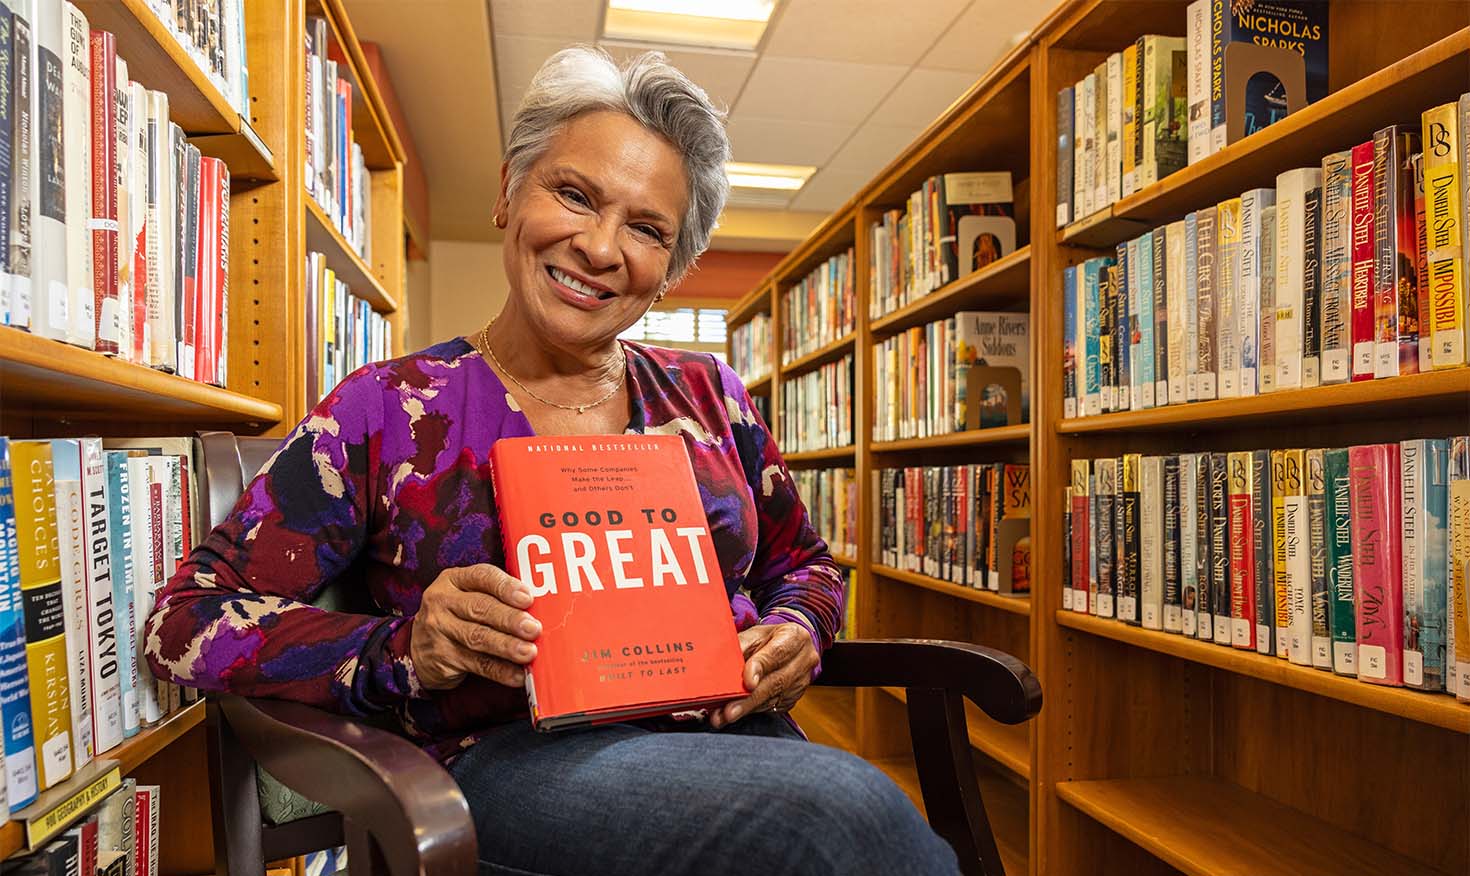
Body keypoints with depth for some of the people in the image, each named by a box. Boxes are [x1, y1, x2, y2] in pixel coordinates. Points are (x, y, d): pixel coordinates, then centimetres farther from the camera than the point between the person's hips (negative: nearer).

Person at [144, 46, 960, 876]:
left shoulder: (709, 394, 9)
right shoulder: (389, 411, 1)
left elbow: (804, 563, 20)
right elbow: (186, 620, 1)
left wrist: (794, 632, -4)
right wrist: (404, 651, -16)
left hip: (731, 738, 4)